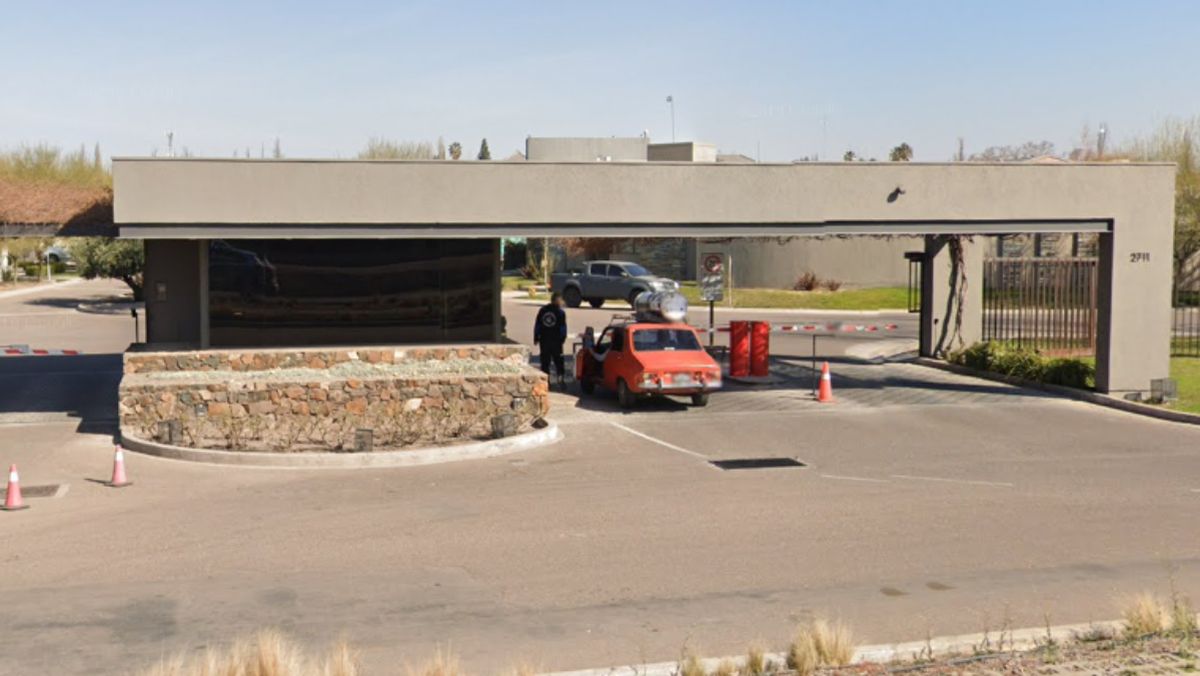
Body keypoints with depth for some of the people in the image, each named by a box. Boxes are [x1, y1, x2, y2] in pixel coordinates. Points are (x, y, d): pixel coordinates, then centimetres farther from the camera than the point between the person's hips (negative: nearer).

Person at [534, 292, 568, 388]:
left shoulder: (542, 310, 6)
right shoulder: (560, 312, -5)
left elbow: (537, 325, 7)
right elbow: (563, 327, -7)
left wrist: (536, 338, 11)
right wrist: (563, 338, 2)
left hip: (544, 340, 3)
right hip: (556, 340, -2)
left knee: (545, 361, 7)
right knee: (558, 361, 5)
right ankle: (561, 379, -3)